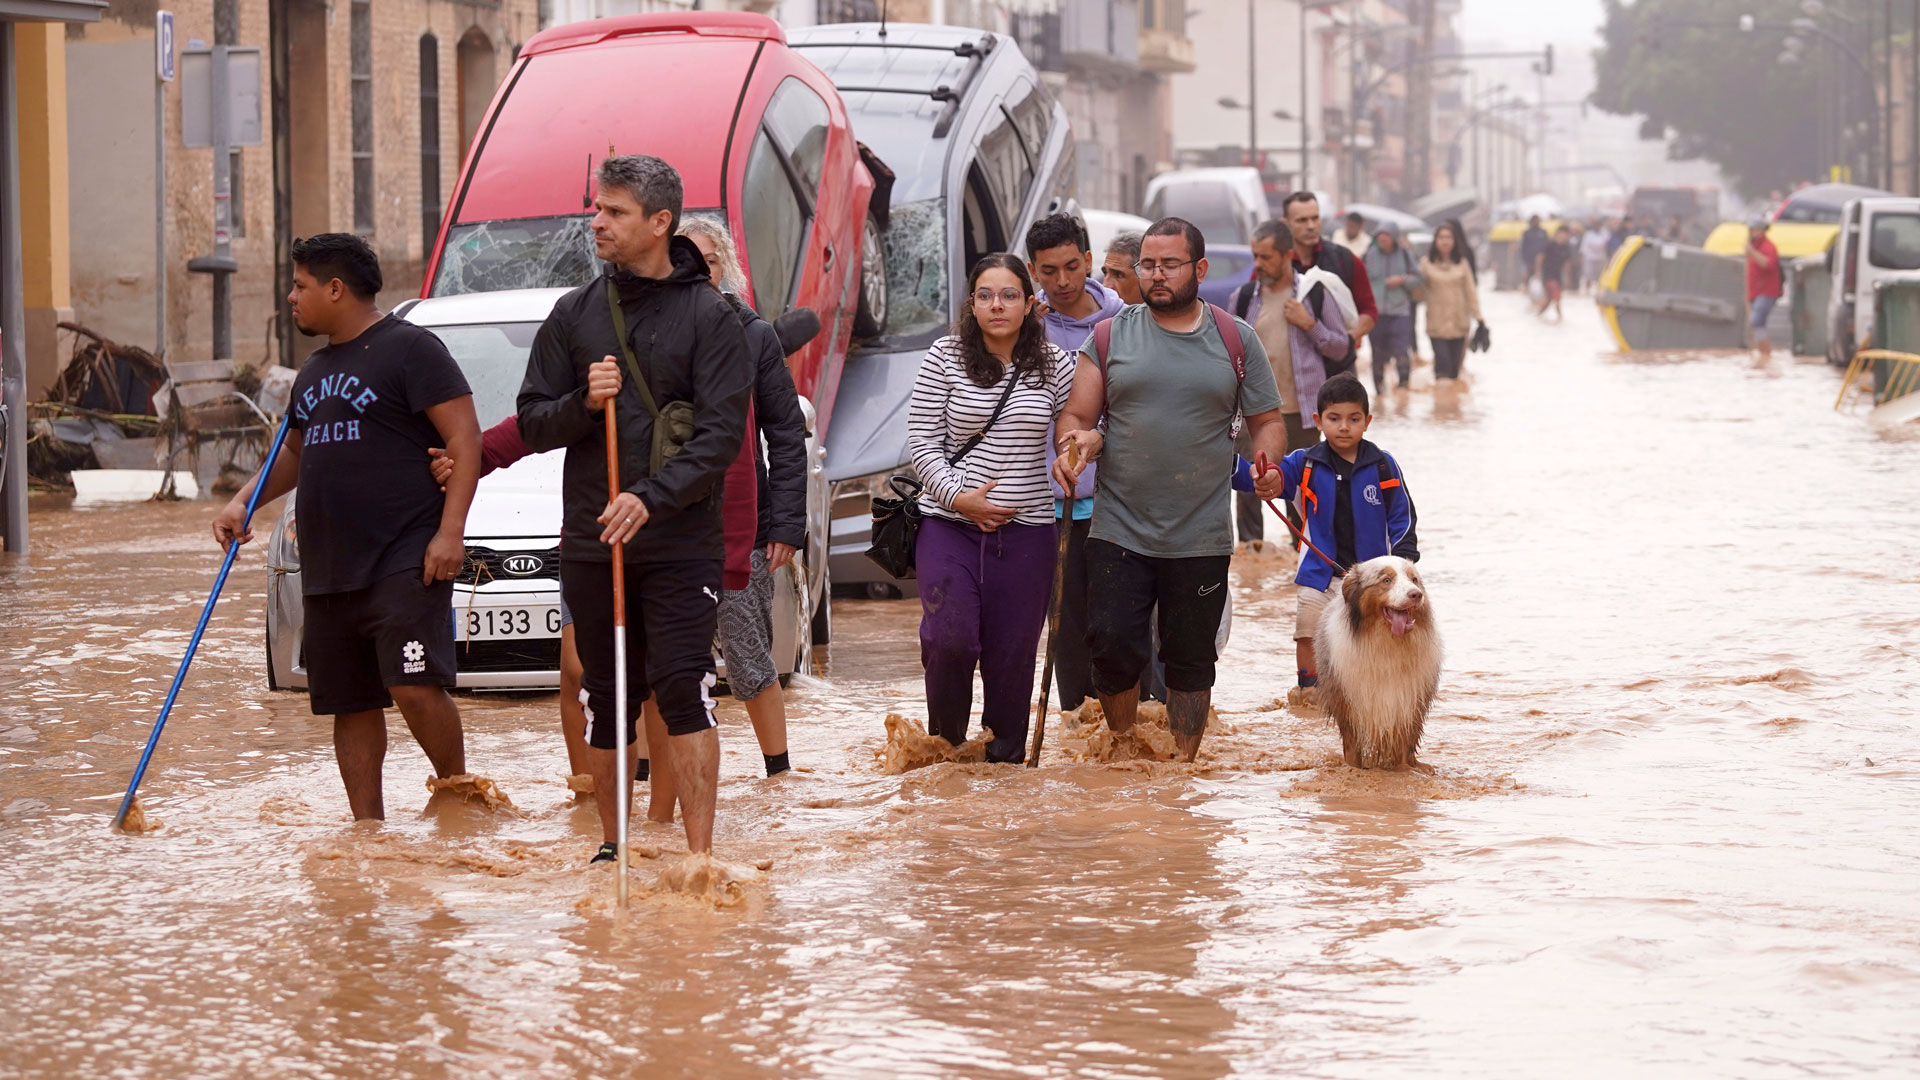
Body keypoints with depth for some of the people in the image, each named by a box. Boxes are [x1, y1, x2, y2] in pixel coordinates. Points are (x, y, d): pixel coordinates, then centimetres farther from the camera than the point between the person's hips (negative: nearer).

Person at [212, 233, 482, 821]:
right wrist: (243, 503, 16)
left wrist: (450, 531, -18)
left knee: (415, 686, -18)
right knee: (350, 705, 7)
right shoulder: (314, 370, 21)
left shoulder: (408, 348, -5)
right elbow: (294, 452, 34)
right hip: (328, 570, 8)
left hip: (404, 564, -8)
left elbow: (466, 439, -10)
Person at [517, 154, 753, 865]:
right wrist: (583, 403, -11)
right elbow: (532, 425, 10)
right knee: (607, 699, 9)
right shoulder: (574, 315, 10)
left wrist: (653, 499, -22)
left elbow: (721, 433, -9)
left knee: (683, 687, -12)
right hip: (590, 540, 4)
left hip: (682, 543, -4)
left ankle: (700, 852, -11)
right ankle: (613, 845, 20)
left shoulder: (709, 315, -2)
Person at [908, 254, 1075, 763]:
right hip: (950, 524, -1)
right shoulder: (945, 358, -1)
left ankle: (1006, 755, 18)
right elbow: (921, 440, 0)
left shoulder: (1055, 365, 4)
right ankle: (944, 743, 8)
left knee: (1013, 653, 3)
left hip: (1026, 530, 2)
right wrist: (958, 497, -12)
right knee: (949, 638, -16)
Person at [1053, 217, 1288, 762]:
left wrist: (1267, 463, -10)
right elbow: (1076, 417, 6)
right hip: (1118, 531, 0)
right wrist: (1077, 444, -17)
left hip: (1202, 538, 0)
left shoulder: (1236, 340, 6)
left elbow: (1267, 420, 11)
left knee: (1190, 660, 6)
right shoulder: (1109, 337, 6)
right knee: (1112, 647, -7)